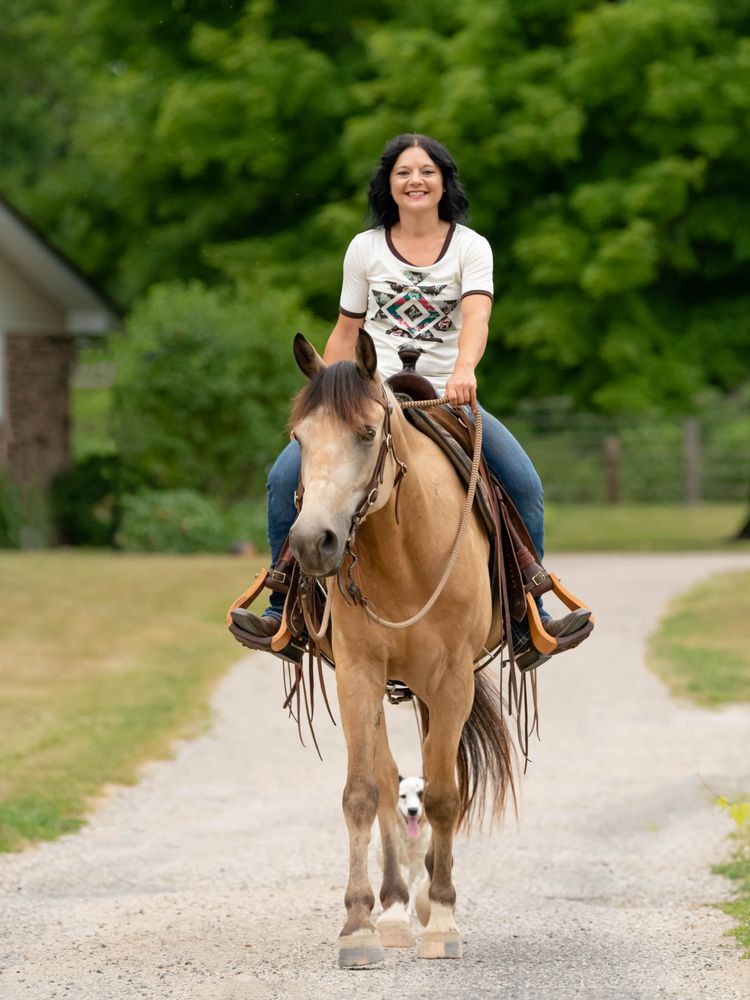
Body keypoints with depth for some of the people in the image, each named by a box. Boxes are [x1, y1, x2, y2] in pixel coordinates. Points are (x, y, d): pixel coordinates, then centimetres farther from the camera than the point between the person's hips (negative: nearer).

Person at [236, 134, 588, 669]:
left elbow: (476, 316, -17)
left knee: (525, 485, -20)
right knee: (286, 476, -19)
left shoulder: (470, 247, 0)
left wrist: (465, 370, -38)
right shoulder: (366, 249, 6)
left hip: (449, 396, -1)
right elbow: (346, 332, 12)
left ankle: (529, 620, -8)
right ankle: (284, 609, -7)